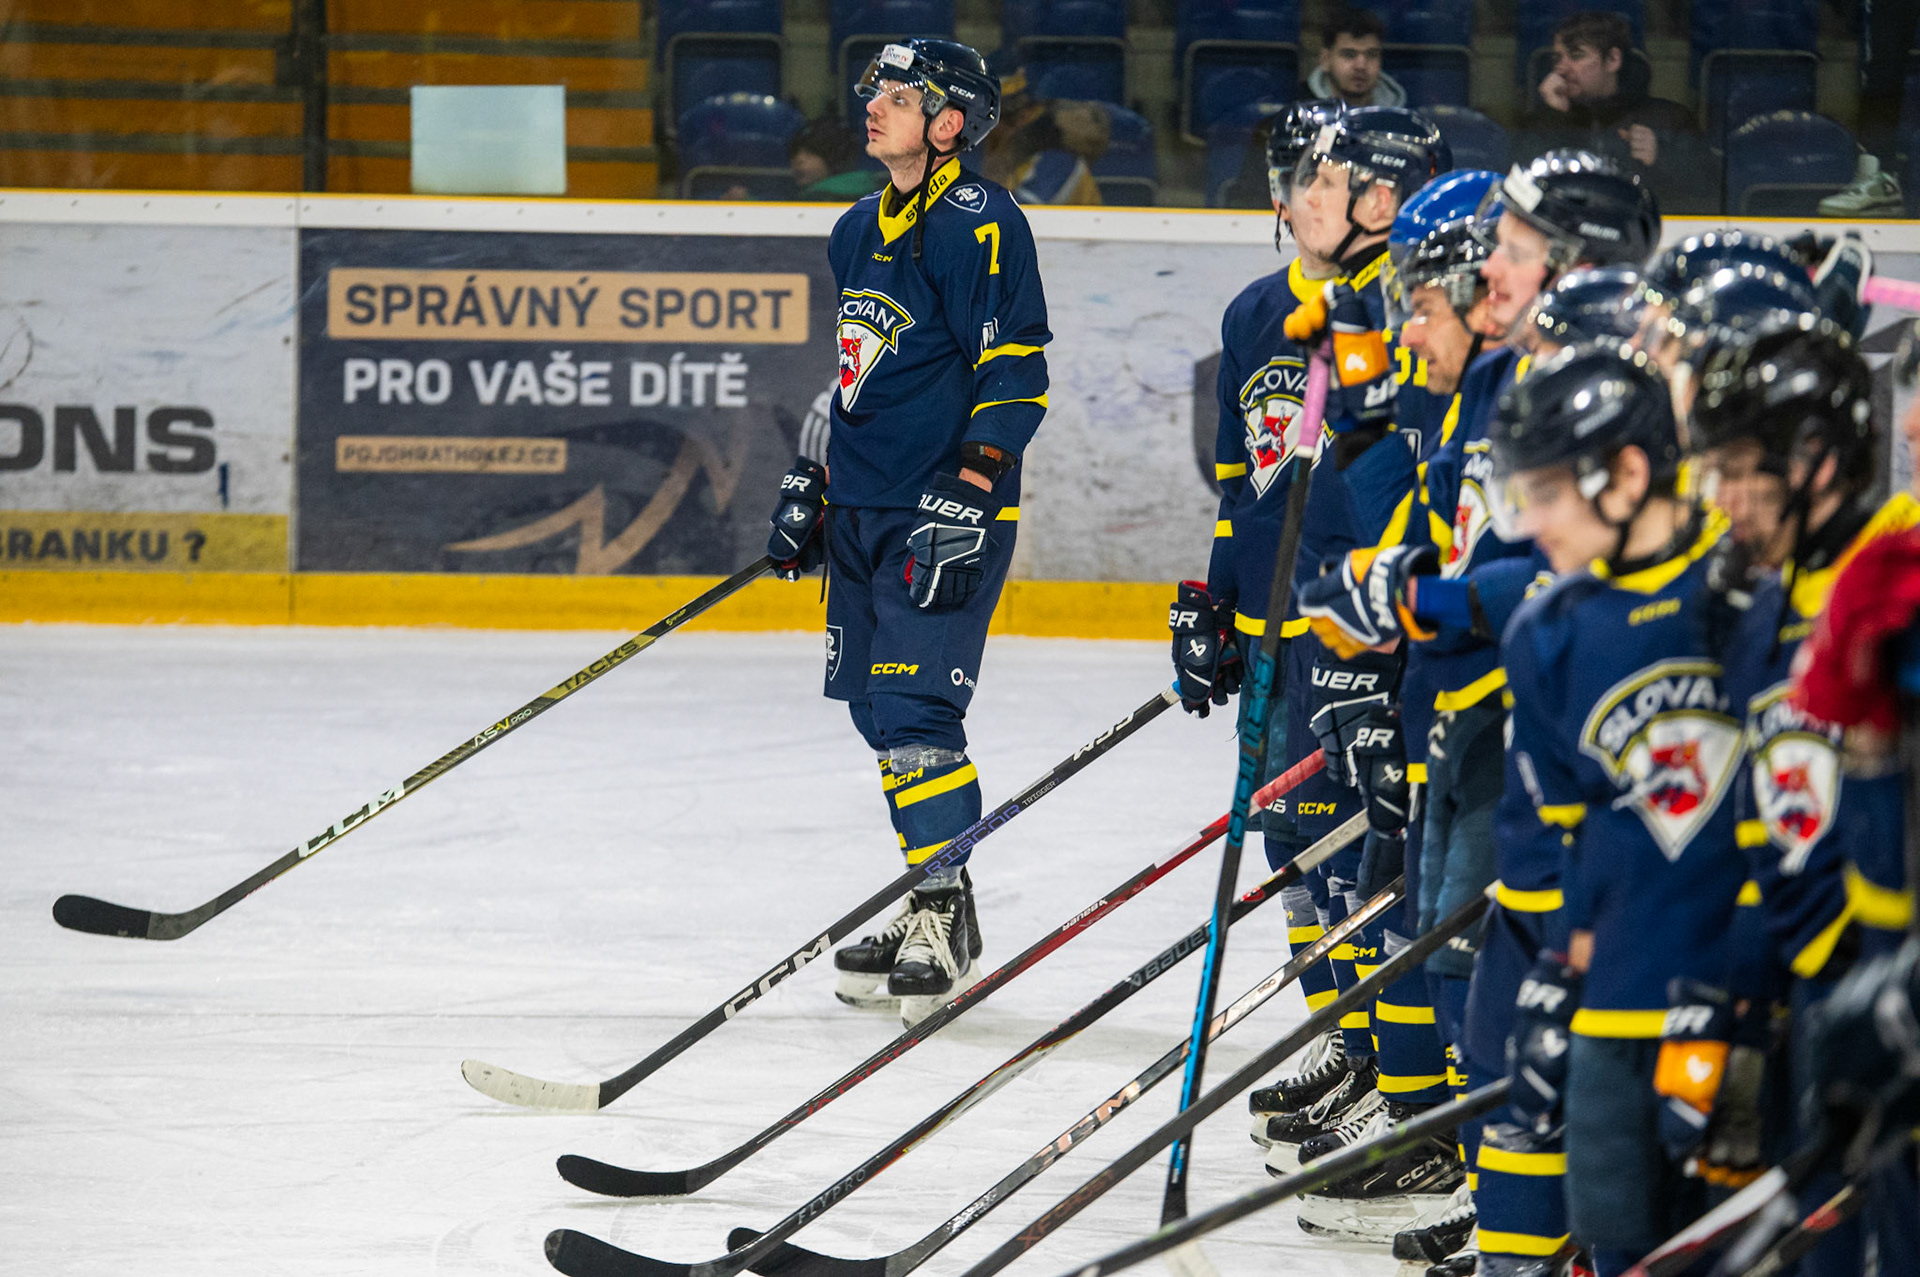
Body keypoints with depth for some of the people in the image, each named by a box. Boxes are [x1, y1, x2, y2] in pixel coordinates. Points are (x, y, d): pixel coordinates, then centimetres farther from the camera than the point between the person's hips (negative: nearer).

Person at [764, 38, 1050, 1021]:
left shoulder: (978, 226, -12)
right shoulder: (858, 231, 15)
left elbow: (1015, 376, -16)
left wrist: (966, 500, -22)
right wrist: (809, 484, 22)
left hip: (945, 515, -9)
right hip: (863, 512, 9)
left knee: (913, 708, -13)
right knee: (878, 711, 9)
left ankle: (945, 917, -6)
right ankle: (935, 907, 18)